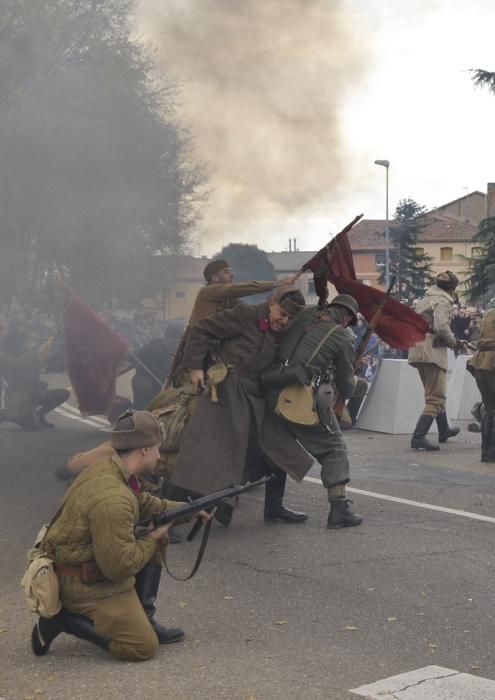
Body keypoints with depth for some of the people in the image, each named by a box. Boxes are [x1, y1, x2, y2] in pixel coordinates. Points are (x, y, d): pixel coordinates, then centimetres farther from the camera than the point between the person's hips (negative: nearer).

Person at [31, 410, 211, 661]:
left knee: (157, 539, 11)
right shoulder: (112, 499, -32)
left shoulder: (108, 468, -2)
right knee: (143, 647, -7)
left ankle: (143, 618, 14)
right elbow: (119, 567, -27)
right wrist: (152, 539, -12)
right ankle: (63, 619, -2)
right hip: (87, 585, -10)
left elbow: (144, 503, 18)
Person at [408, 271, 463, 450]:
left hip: (417, 351, 9)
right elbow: (442, 326, -24)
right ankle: (418, 437, -20)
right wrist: (453, 342, -9)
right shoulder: (443, 302, -9)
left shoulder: (425, 300, 18)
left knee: (436, 394, 24)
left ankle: (444, 430, 40)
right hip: (432, 352, -9)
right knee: (436, 398, -8)